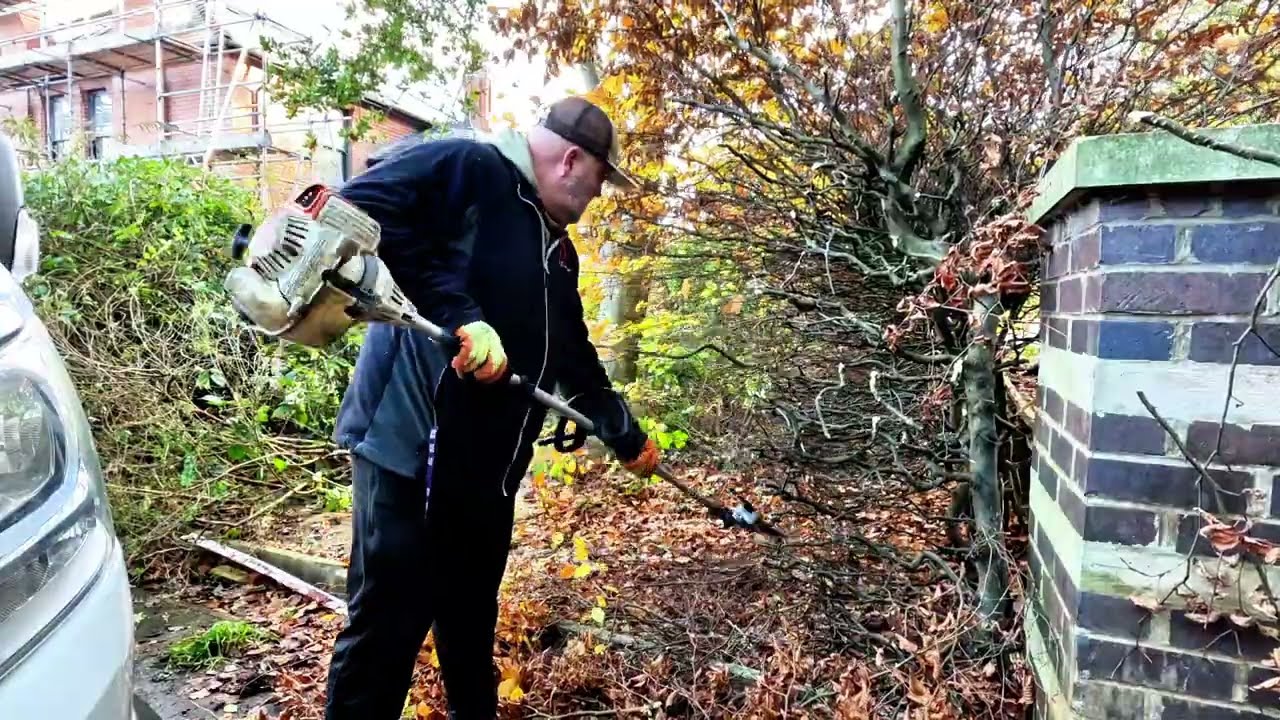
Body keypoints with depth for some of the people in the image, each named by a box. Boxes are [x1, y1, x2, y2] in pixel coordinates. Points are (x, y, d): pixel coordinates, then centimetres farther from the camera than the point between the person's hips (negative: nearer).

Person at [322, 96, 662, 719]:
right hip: (411, 443, -8)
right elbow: (360, 209, -21)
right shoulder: (467, 168, -8)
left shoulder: (557, 250, 18)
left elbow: (575, 356, 24)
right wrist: (460, 317, -25)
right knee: (387, 624, 2)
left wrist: (627, 438, 28)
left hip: (489, 464, 9)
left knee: (472, 618, 22)